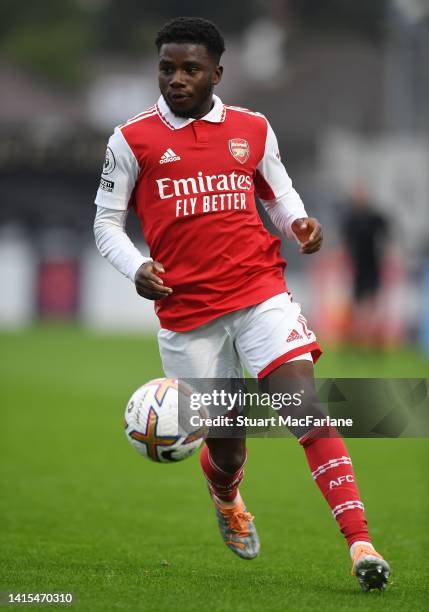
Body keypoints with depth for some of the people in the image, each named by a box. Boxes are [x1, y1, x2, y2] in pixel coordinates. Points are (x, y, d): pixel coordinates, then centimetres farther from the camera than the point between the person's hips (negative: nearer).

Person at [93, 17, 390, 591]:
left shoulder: (252, 129, 8)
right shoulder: (132, 140, 2)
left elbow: (279, 192, 21)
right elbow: (106, 221, 6)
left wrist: (299, 222, -2)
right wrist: (136, 268, -12)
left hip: (260, 290, 0)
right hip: (185, 309, 0)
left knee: (304, 400, -20)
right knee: (224, 442, 8)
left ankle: (360, 542, -24)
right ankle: (227, 501, 48)